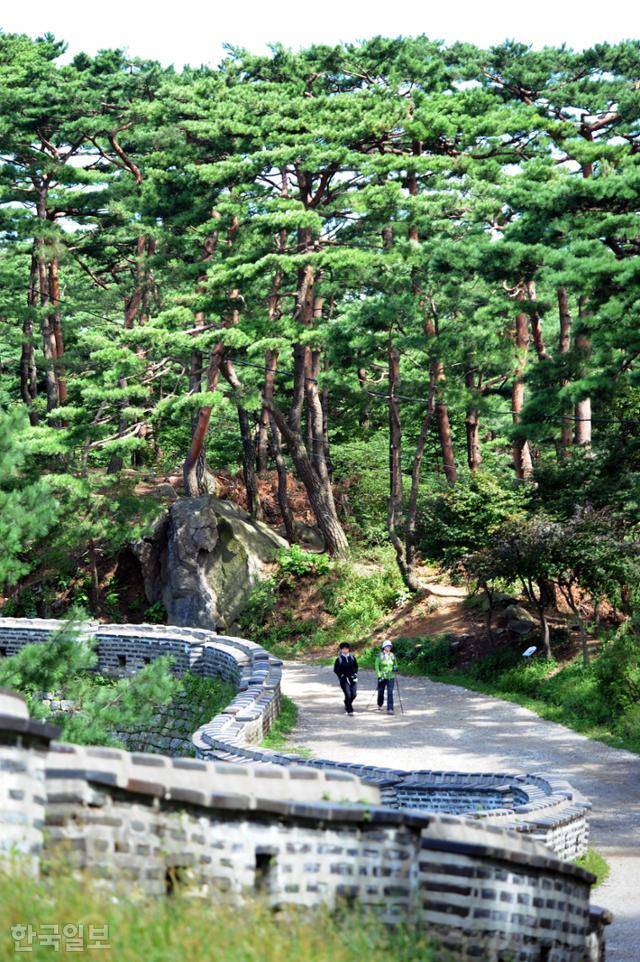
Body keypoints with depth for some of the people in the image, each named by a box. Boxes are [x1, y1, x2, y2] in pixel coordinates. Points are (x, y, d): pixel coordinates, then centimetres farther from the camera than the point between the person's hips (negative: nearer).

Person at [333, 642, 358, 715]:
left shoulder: (352, 657, 6)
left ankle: (347, 704, 30)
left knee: (354, 694, -1)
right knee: (348, 694, -12)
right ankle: (349, 710, 0)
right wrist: (341, 675, -6)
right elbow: (335, 669, 3)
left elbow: (356, 666, 18)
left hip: (353, 679, 3)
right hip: (344, 679, -3)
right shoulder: (339, 659, -3)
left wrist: (355, 674, 5)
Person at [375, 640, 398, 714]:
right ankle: (380, 705, 38)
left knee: (390, 693, -10)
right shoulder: (379, 656, -5)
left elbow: (395, 664, 19)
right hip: (382, 677, -1)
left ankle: (390, 709, -12)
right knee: (381, 692, 12)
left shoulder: (392, 655, 6)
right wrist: (379, 676, -13)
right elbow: (377, 666, -5)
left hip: (391, 677, 1)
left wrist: (395, 668, -4)